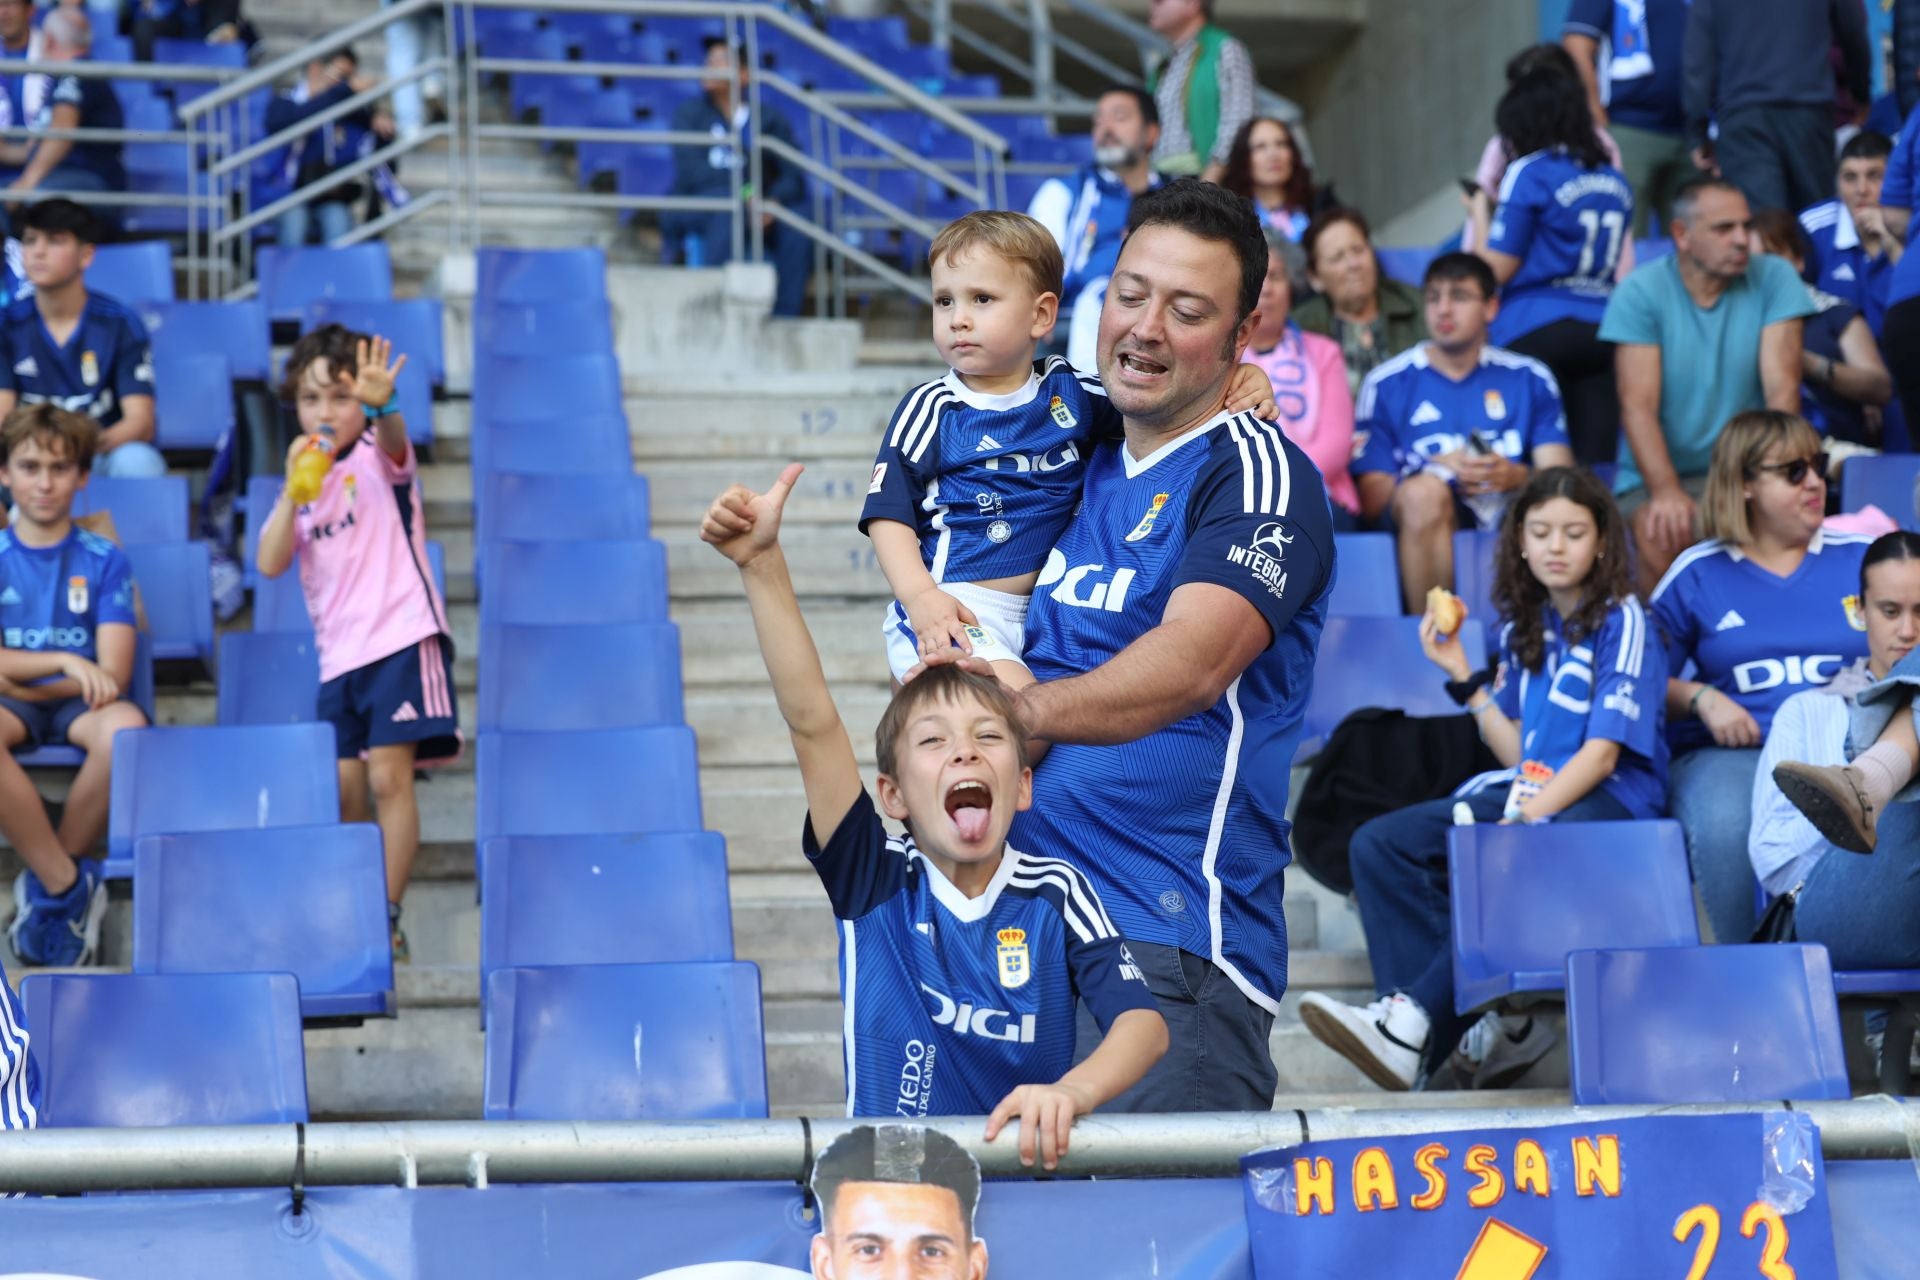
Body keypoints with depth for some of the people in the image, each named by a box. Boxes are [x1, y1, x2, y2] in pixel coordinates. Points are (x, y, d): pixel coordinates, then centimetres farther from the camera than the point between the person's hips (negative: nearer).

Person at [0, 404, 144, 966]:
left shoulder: (103, 560, 6)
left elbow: (112, 675, -3)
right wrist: (64, 661, -17)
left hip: (78, 706, 0)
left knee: (125, 727, -37)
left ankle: (46, 880, -17)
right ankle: (69, 883, -24)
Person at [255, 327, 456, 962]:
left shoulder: (378, 458, 0)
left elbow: (394, 439, -27)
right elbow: (270, 563, 2)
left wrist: (382, 404, -50)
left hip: (400, 637, -6)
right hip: (338, 654, 6)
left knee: (389, 777, -12)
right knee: (345, 789, 3)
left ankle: (388, 918, -10)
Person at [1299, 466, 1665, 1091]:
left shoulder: (1621, 622, -4)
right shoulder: (1524, 628, 16)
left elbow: (1602, 755, -13)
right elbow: (1520, 753, 14)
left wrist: (1519, 820, -22)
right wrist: (1464, 678, 8)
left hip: (1609, 800, -8)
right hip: (1530, 790, 8)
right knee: (1380, 844, -11)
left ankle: (1416, 1029, -35)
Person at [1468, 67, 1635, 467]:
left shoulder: (1529, 174, -3)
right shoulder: (1615, 179, 15)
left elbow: (1497, 268, -5)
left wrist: (1480, 213, 14)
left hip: (1536, 331, -5)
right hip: (1603, 329, 5)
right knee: (1595, 465, -1)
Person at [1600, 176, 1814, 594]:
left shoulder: (1774, 279, 0)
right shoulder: (1639, 293, -4)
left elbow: (1782, 388, -8)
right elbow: (1638, 404, -12)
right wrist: (1665, 492, -27)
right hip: (1652, 478, -1)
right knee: (1663, 538, -33)